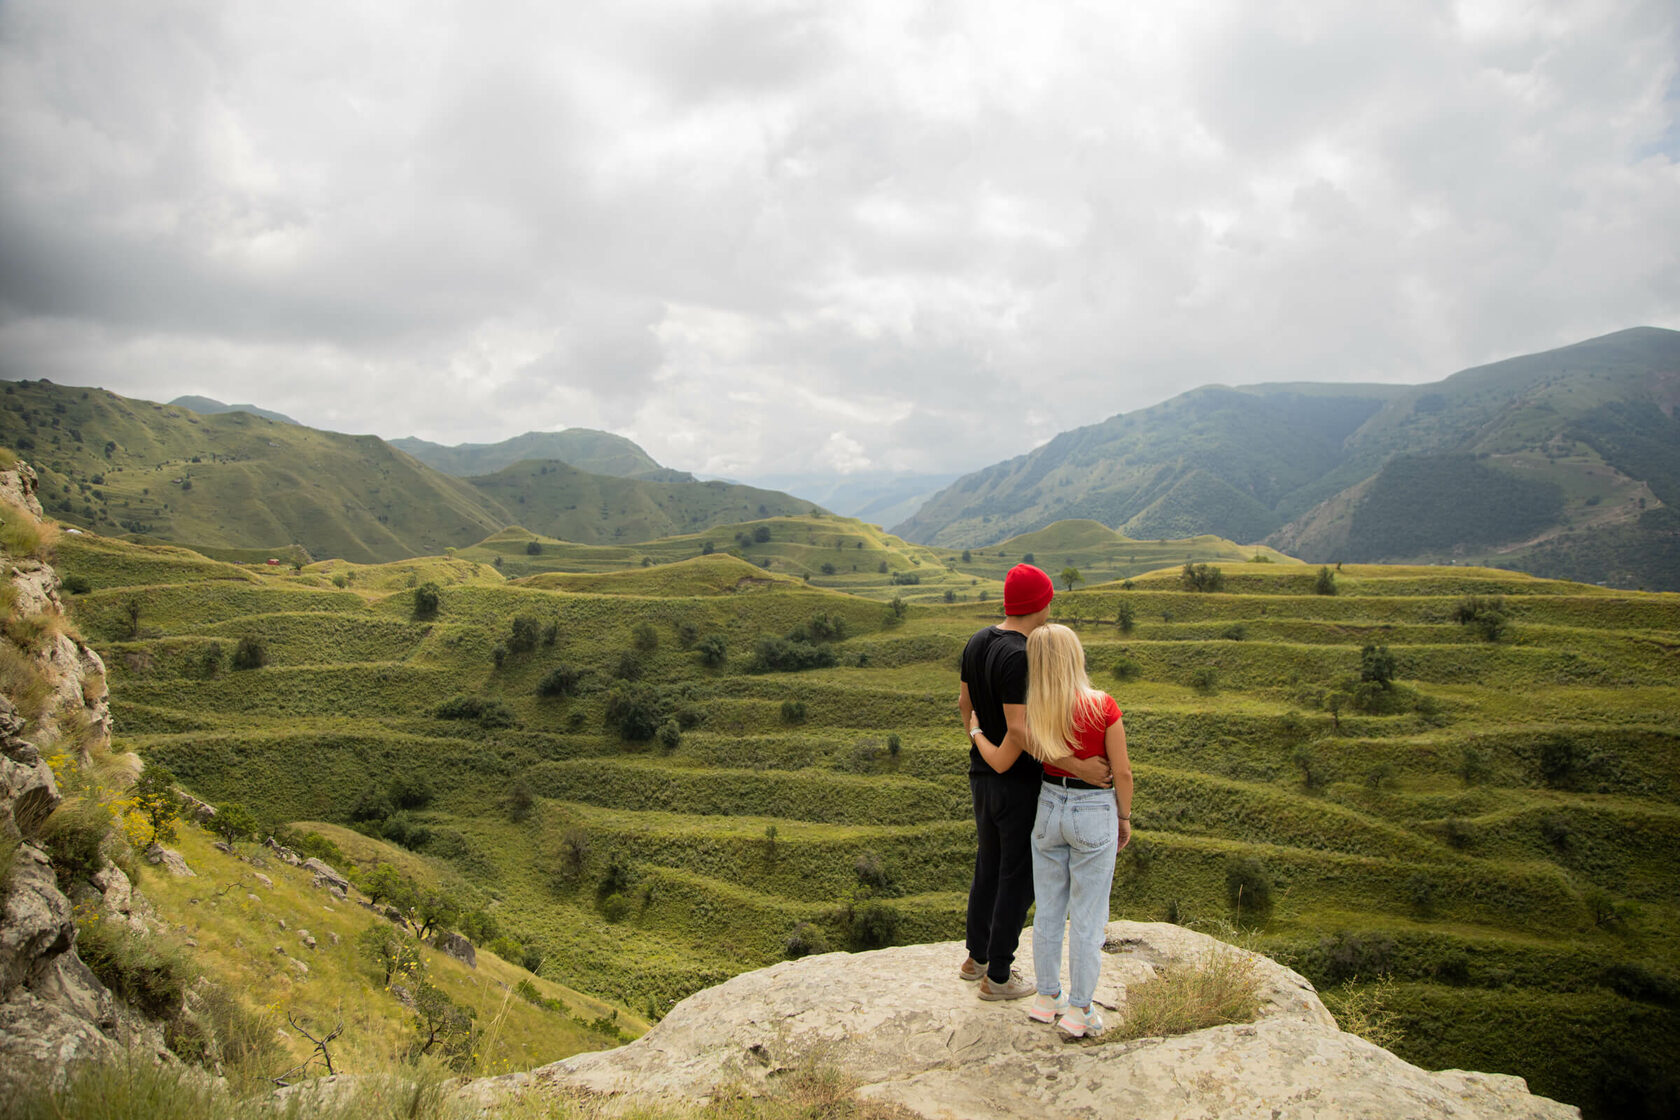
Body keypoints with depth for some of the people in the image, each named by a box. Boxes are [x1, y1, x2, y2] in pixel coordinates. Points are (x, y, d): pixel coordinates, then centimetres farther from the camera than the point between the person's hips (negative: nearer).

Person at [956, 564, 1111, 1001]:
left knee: (990, 867, 23)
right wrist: (1080, 766, -30)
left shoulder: (978, 641, 1)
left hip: (982, 777, 9)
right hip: (1019, 785, -9)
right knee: (1019, 879, 8)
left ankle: (977, 958, 38)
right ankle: (997, 977, 21)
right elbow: (1019, 731, -32)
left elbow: (965, 702, 12)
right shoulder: (1019, 657, -27)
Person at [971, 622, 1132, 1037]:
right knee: (1087, 917, 8)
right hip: (1094, 815, -4)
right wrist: (1124, 817, 4)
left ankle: (1047, 997, 28)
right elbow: (1122, 772, -10)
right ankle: (1078, 1011, 17)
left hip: (1048, 807, 4)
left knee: (1048, 909, 16)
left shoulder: (1033, 713, -8)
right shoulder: (1103, 707, -17)